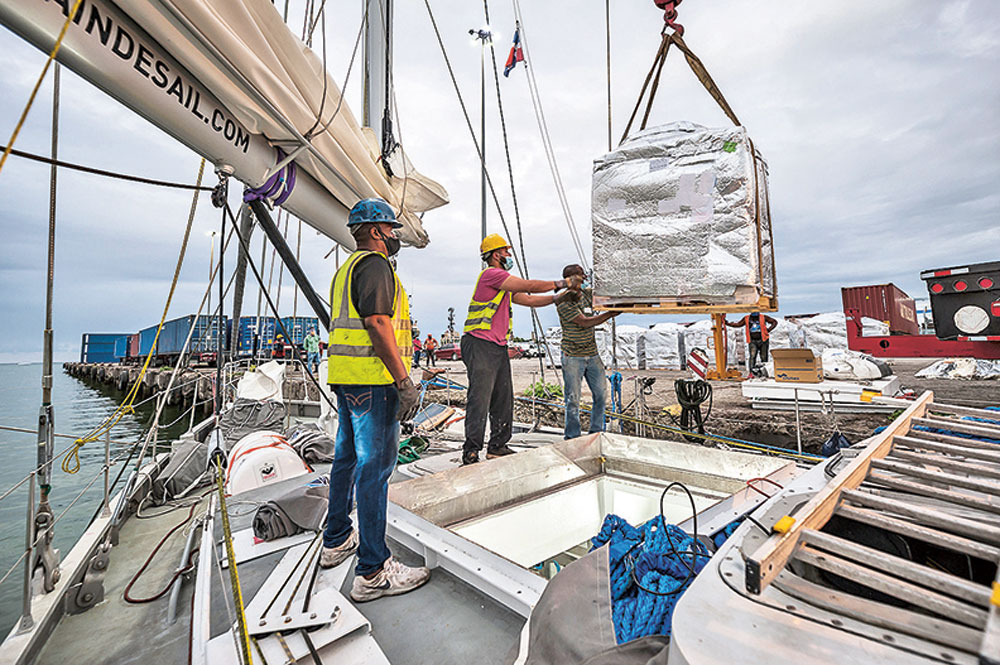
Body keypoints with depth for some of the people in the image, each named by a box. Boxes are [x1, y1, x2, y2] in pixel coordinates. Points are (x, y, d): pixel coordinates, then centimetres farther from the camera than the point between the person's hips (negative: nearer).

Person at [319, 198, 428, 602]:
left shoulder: (346, 269, 22)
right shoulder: (374, 264, -10)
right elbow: (378, 324, -21)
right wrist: (404, 381, -22)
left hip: (345, 378, 11)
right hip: (373, 379, -11)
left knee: (347, 458, 19)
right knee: (375, 466, -7)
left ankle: (336, 541, 34)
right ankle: (373, 572, 2)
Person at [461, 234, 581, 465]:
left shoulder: (504, 283, 23)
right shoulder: (490, 274, -8)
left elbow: (529, 300, 22)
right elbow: (530, 286, -11)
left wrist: (561, 296, 15)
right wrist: (562, 283, -1)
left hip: (499, 348, 10)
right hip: (480, 345, -10)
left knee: (503, 401, 12)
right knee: (479, 401, -8)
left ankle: (497, 447, 23)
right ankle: (470, 453, 0)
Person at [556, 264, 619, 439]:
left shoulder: (586, 293, 7)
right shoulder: (563, 302, -14)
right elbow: (585, 322, -20)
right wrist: (610, 314, -21)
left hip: (592, 354, 7)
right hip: (573, 357, -6)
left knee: (601, 395, 9)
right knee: (573, 399, 0)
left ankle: (596, 432, 26)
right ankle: (572, 437, 15)